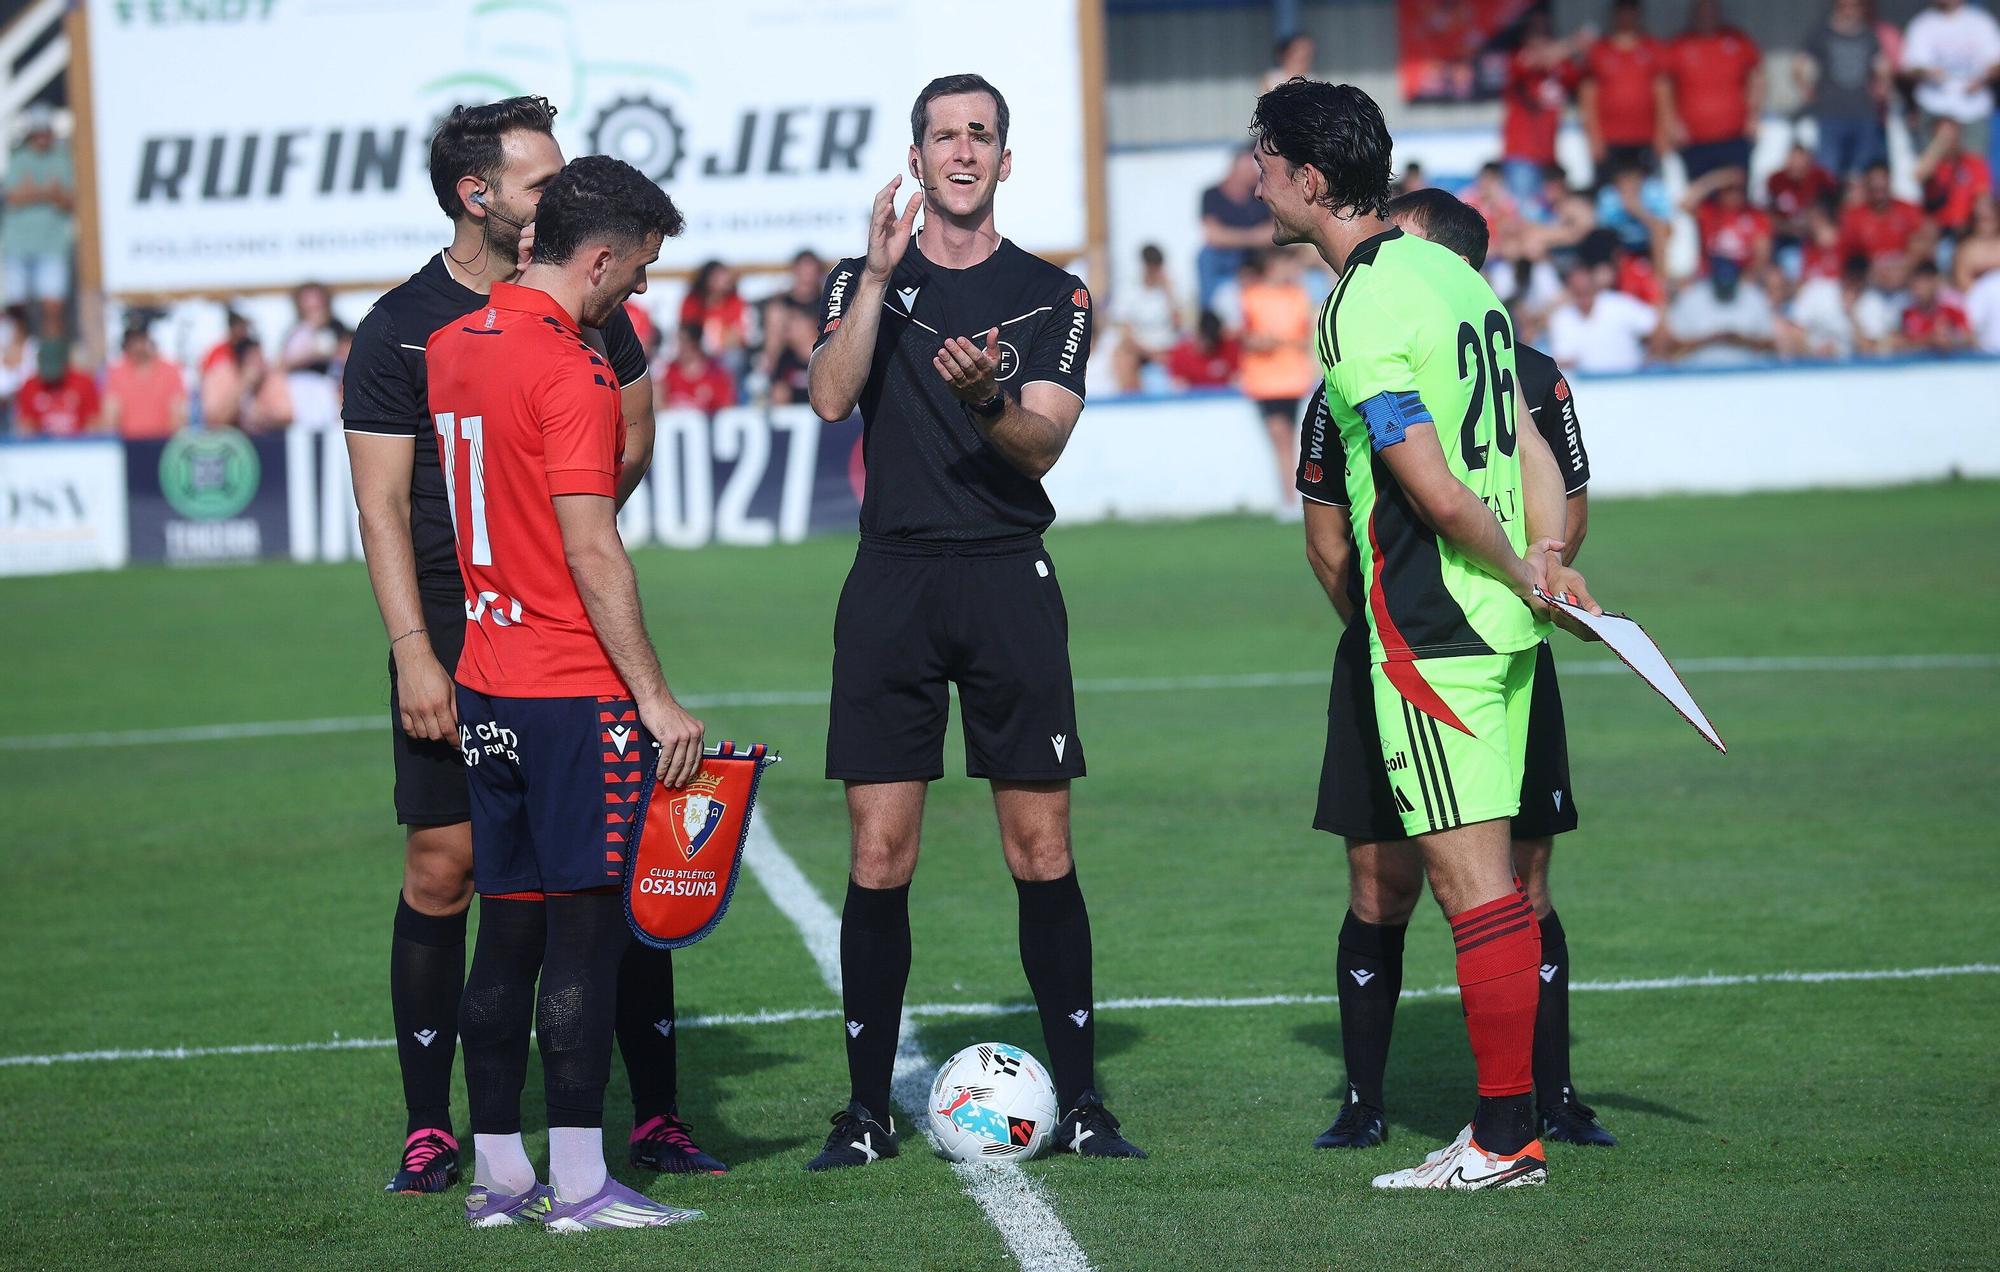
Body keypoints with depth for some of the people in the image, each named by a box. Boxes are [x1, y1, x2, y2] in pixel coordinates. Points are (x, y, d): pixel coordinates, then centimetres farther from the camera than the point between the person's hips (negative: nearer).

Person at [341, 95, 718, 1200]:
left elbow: (634, 436, 21)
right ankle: (430, 1130, 7)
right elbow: (383, 503, -6)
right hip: (453, 622, -3)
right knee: (442, 868, -3)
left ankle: (656, 1118, 5)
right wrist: (413, 653, -14)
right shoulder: (400, 330, -3)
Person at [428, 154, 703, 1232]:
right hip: (577, 689, -8)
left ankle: (498, 1172, 14)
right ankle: (578, 1182, -3)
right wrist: (656, 698, -14)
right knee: (586, 929, -4)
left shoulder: (452, 346, 10)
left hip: (486, 682, 8)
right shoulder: (568, 372, -15)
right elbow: (592, 551, -17)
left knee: (508, 927, 11)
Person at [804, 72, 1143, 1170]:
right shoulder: (865, 280, 10)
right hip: (892, 578, 0)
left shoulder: (1051, 296, 8)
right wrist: (880, 276, -16)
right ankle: (867, 1110, 5)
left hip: (1010, 577, 0)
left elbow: (1043, 445, -5)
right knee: (879, 856, -2)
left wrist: (987, 403, -25)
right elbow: (830, 397, -8)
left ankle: (1078, 1101, 6)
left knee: (1041, 851, -1)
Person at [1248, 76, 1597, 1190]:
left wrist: (1521, 570, -5)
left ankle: (1505, 1141, -6)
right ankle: (1512, 1121, 14)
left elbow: (1431, 483, -18)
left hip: (1429, 632, -9)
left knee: (1471, 878, -7)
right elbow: (1522, 444, 15)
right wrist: (1546, 561, 7)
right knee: (1486, 875, 12)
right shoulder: (1456, 275, 13)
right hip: (1500, 628, 9)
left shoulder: (1360, 310, -15)